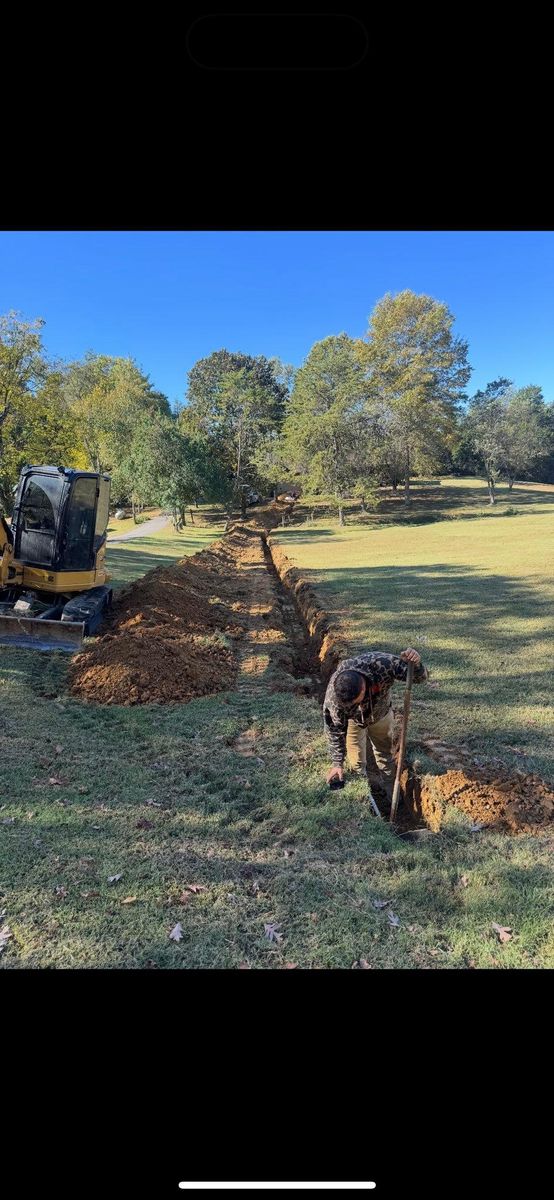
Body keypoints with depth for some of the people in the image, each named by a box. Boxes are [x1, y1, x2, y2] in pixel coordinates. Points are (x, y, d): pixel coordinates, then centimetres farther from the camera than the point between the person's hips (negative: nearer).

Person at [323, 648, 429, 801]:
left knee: (385, 755, 18)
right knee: (357, 764, 9)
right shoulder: (333, 694, -40)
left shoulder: (382, 663, -43)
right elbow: (335, 731, -24)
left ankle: (392, 795, 41)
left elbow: (420, 677, -30)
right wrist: (337, 763, -17)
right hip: (353, 721, -1)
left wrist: (416, 664, -53)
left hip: (381, 715, 1)